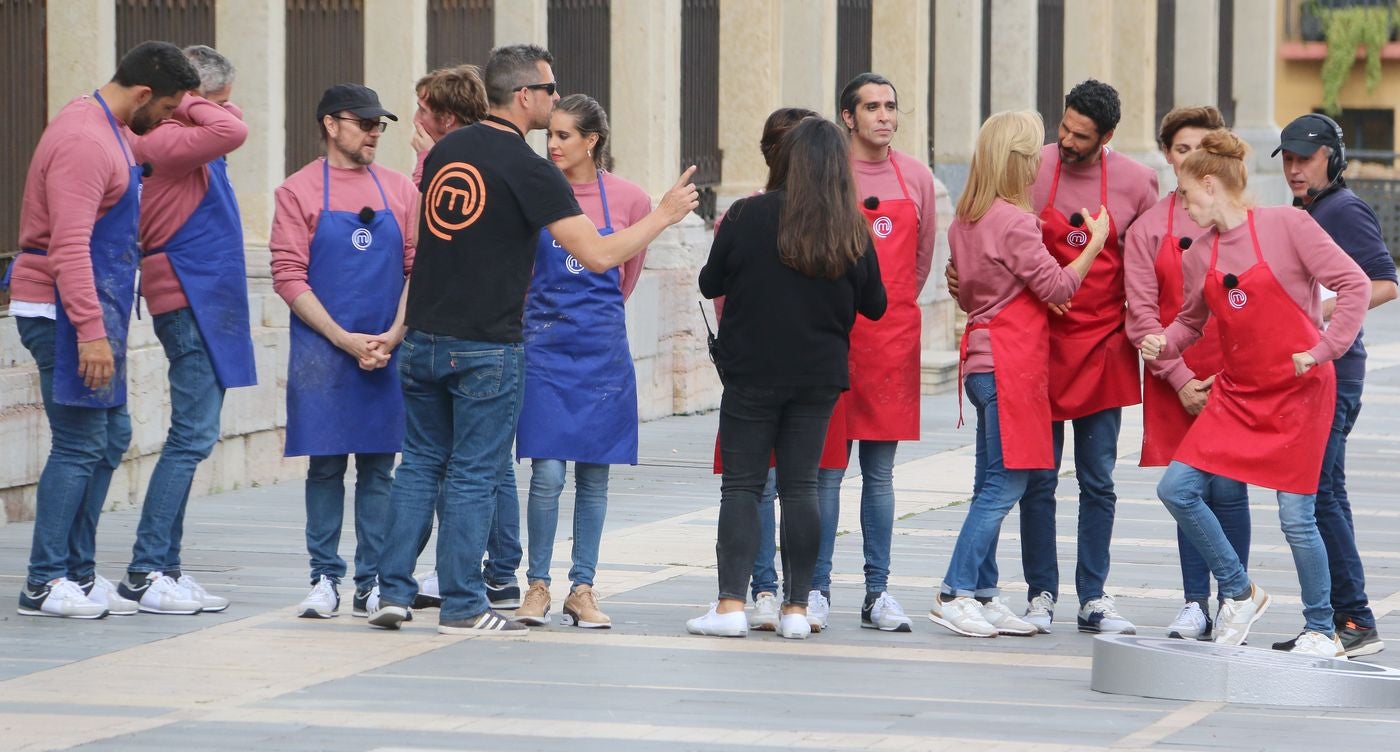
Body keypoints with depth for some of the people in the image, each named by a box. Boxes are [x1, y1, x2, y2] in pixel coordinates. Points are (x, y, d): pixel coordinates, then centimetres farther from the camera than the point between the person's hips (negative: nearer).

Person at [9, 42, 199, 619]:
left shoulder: (111, 131, 14)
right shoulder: (84, 141, -18)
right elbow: (69, 247, -25)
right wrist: (90, 331, -27)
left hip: (95, 307, 11)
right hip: (66, 311, -11)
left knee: (110, 436, 12)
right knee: (79, 445, -8)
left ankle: (78, 572, 18)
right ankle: (44, 584, -3)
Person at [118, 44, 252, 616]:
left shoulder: (189, 145, 16)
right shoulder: (166, 143, -15)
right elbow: (231, 131, -30)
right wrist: (189, 104, -16)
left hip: (206, 303, 11)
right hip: (191, 302, -11)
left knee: (193, 436, 10)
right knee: (192, 435, -11)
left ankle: (165, 568, 13)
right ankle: (145, 572, -11)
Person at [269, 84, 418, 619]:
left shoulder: (400, 190, 9)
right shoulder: (300, 191, 0)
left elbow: (419, 269, 7)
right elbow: (289, 276, -5)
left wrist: (394, 336, -6)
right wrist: (344, 340, -12)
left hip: (388, 352, 2)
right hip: (322, 354, -2)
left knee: (379, 469, 3)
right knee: (325, 467, 1)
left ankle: (373, 584, 8)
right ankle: (325, 580, 7)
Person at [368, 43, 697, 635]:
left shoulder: (445, 150, 7)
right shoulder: (528, 170, -13)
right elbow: (598, 255, -16)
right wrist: (664, 216, -4)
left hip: (424, 338, 6)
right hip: (486, 347, -6)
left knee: (420, 463, 14)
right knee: (472, 475, 1)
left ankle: (393, 592, 12)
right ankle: (462, 605, 6)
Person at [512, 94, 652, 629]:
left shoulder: (628, 199, -1)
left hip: (601, 348, 1)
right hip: (544, 345, -1)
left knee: (594, 475, 4)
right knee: (547, 472, -7)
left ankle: (582, 589, 11)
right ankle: (538, 586, 4)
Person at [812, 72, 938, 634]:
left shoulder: (916, 178, 8)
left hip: (894, 336, 3)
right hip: (832, 334, -3)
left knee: (880, 471, 7)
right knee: (827, 467, -1)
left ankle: (878, 592, 10)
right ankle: (817, 590, 4)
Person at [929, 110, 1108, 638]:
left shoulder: (967, 219, 13)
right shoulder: (1014, 222, -15)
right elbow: (1058, 286, -12)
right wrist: (1096, 243, -2)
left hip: (983, 357, 9)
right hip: (1011, 362, -9)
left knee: (993, 485, 11)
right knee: (1005, 483, -7)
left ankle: (982, 596, 12)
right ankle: (956, 592, -8)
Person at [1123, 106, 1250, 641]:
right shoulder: (1149, 227, 5)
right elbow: (1141, 313, 1)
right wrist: (1181, 380, -8)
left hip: (1234, 378, -1)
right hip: (1174, 381, 1)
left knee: (1227, 488, -7)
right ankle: (1195, 604, 10)